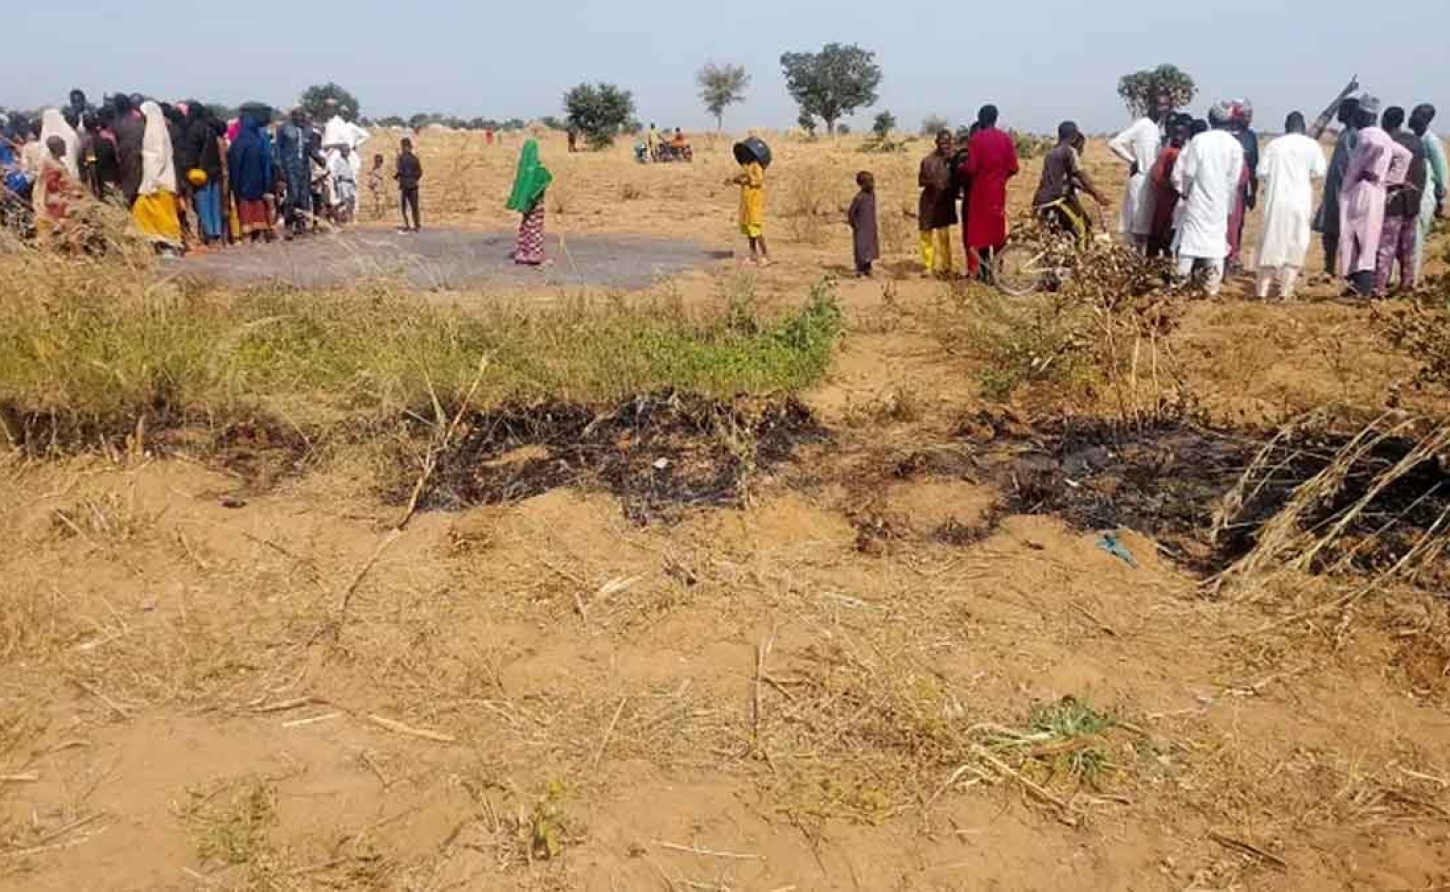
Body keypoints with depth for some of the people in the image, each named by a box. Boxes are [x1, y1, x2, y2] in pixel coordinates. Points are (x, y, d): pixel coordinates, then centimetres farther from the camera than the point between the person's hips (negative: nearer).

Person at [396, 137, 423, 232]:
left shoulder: (401, 157, -9)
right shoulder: (415, 158, 6)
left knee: (403, 207, 1)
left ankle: (406, 226, -3)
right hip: (413, 185, 5)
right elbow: (420, 172, 7)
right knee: (414, 206, 10)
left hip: (404, 185, -5)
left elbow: (399, 171, -15)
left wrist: (395, 176, 5)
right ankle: (417, 226, 9)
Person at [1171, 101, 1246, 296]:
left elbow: (1188, 171, -7)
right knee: (1217, 242, 6)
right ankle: (1213, 286, 5)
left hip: (1197, 200, -1)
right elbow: (1234, 180, -2)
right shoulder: (1235, 145, -4)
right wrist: (1230, 206, 9)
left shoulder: (1198, 140, -7)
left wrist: (1184, 191, 10)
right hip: (1220, 202, 1)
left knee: (1190, 240, 5)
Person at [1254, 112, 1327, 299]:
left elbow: (1261, 172, -2)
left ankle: (1263, 288, 7)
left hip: (1275, 200, 1)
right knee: (1296, 244, 6)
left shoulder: (1273, 144, 3)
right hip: (1300, 201, -1)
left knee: (1271, 242, 8)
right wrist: (1304, 175, 12)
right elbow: (1319, 172, -7)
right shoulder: (1311, 145, -1)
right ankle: (1286, 289, 3)